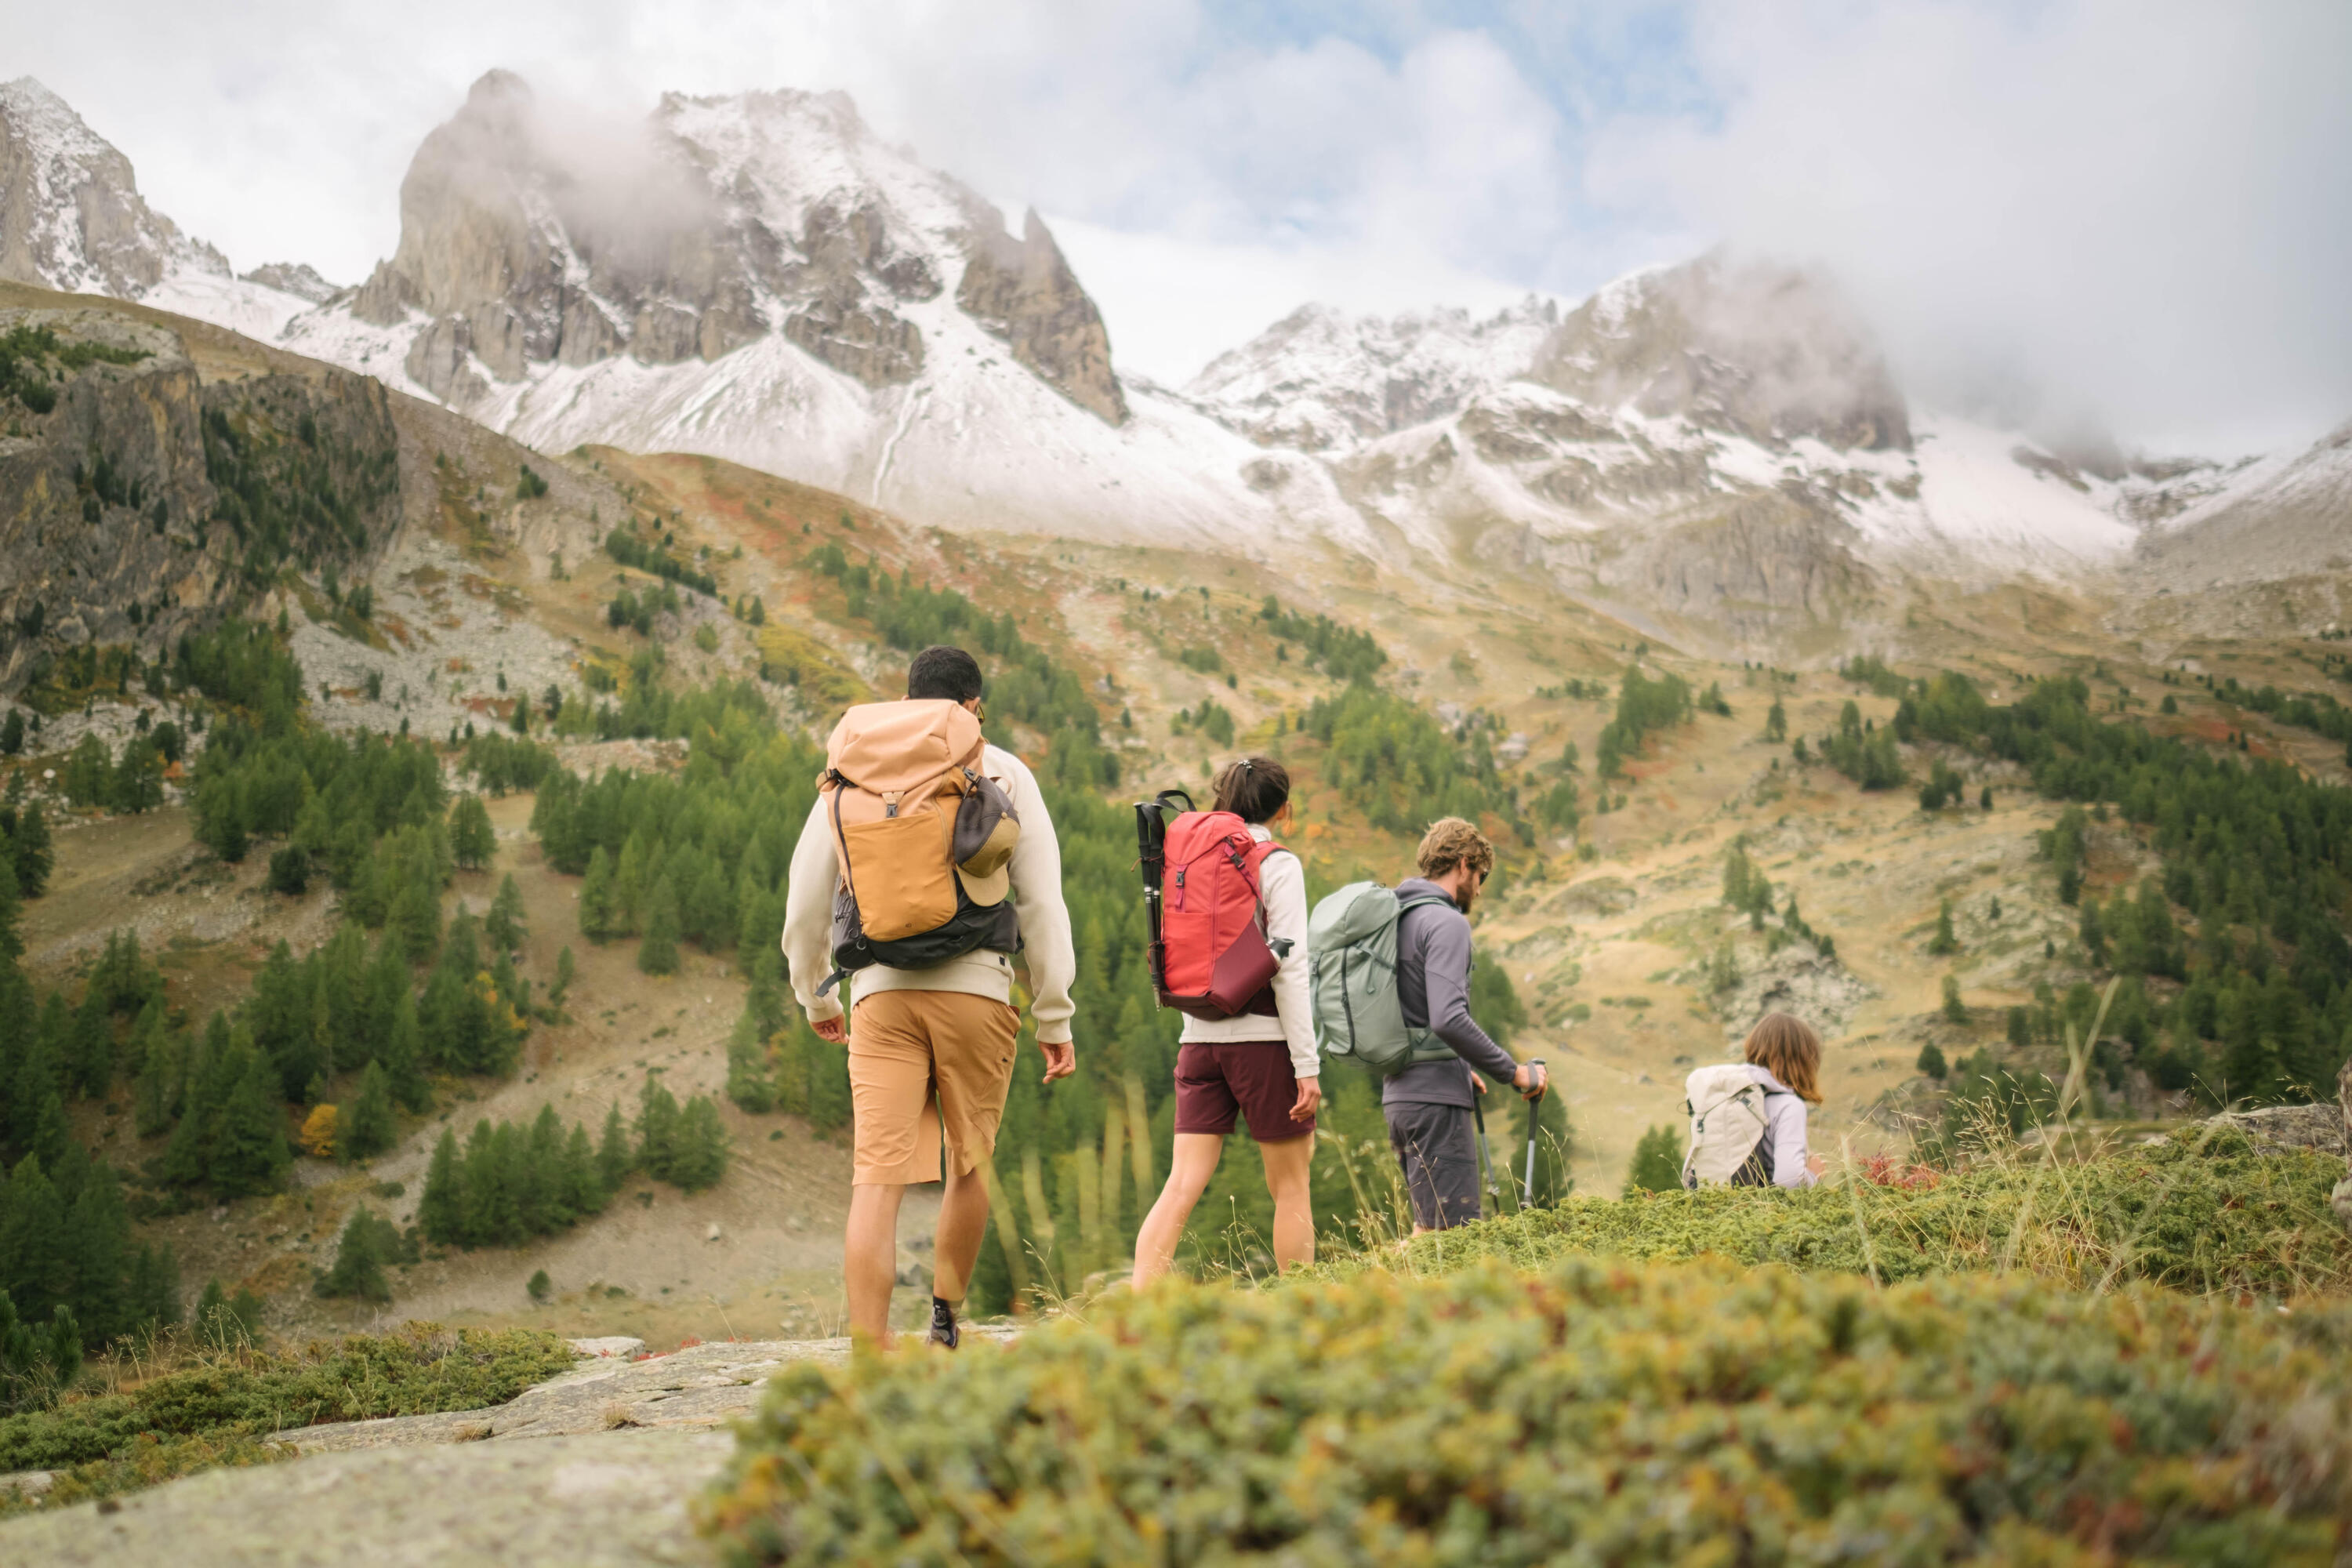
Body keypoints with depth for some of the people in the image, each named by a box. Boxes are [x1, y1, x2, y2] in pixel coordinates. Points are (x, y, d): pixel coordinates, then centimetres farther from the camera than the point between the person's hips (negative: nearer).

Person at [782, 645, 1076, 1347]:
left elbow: (805, 903, 15)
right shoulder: (1003, 774, 7)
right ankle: (944, 1320, 27)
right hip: (977, 989, -1)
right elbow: (1042, 904, 2)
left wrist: (815, 998, 29)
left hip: (882, 993, 1)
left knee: (876, 1177, -3)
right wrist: (1055, 1018, 6)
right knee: (971, 1163, 17)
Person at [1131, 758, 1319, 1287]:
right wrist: (1307, 1065, -11)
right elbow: (1289, 969, -12)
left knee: (1181, 1186, 1)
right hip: (1263, 1036, -4)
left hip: (1200, 1039, 5)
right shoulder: (1278, 866, -5)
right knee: (1291, 1186, 8)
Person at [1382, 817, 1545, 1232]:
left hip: (1398, 1096, 10)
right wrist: (1513, 1072, -15)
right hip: (1436, 1099, -9)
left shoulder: (1398, 918, 16)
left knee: (1429, 1228, 15)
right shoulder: (1447, 922, -12)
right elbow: (1448, 1019, -24)